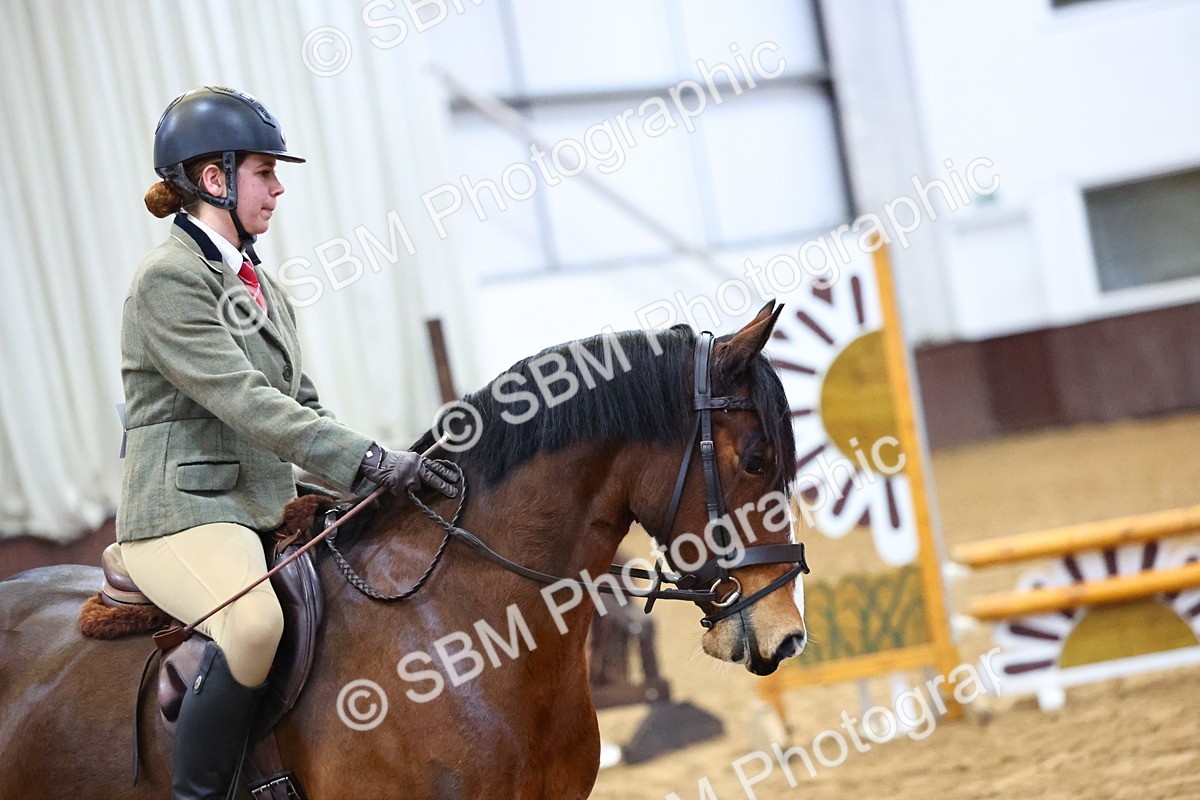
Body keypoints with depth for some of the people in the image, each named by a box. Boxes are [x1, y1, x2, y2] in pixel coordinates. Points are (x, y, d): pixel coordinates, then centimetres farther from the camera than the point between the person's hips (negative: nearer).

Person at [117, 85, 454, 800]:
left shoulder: (260, 284, 17)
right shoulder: (169, 279, -11)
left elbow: (302, 403, 19)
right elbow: (245, 402, -22)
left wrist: (384, 474, 3)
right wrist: (371, 460, -28)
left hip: (269, 511, 10)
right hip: (185, 513, -10)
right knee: (256, 620, -37)